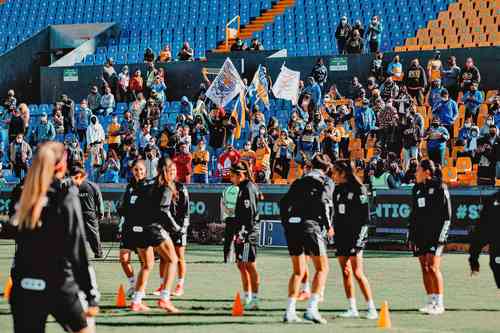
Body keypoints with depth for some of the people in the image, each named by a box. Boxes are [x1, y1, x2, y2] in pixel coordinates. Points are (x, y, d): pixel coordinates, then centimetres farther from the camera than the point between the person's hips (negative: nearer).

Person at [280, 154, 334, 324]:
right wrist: (328, 226, -2)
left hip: (292, 226, 6)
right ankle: (311, 309, -10)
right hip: (311, 225, -5)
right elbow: (322, 202, -10)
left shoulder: (300, 181, 22)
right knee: (322, 268, 4)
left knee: (298, 271, 15)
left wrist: (286, 225, 19)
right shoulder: (326, 181, 7)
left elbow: (284, 202, 13)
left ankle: (290, 311, 8)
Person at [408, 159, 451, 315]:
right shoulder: (417, 189, 15)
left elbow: (447, 214, -8)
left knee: (433, 267, -11)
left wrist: (441, 236, -14)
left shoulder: (439, 188, -6)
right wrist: (411, 236, 15)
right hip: (420, 235, 7)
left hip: (435, 235, -7)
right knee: (424, 268, 4)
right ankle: (431, 302, 9)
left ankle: (439, 304, -6)